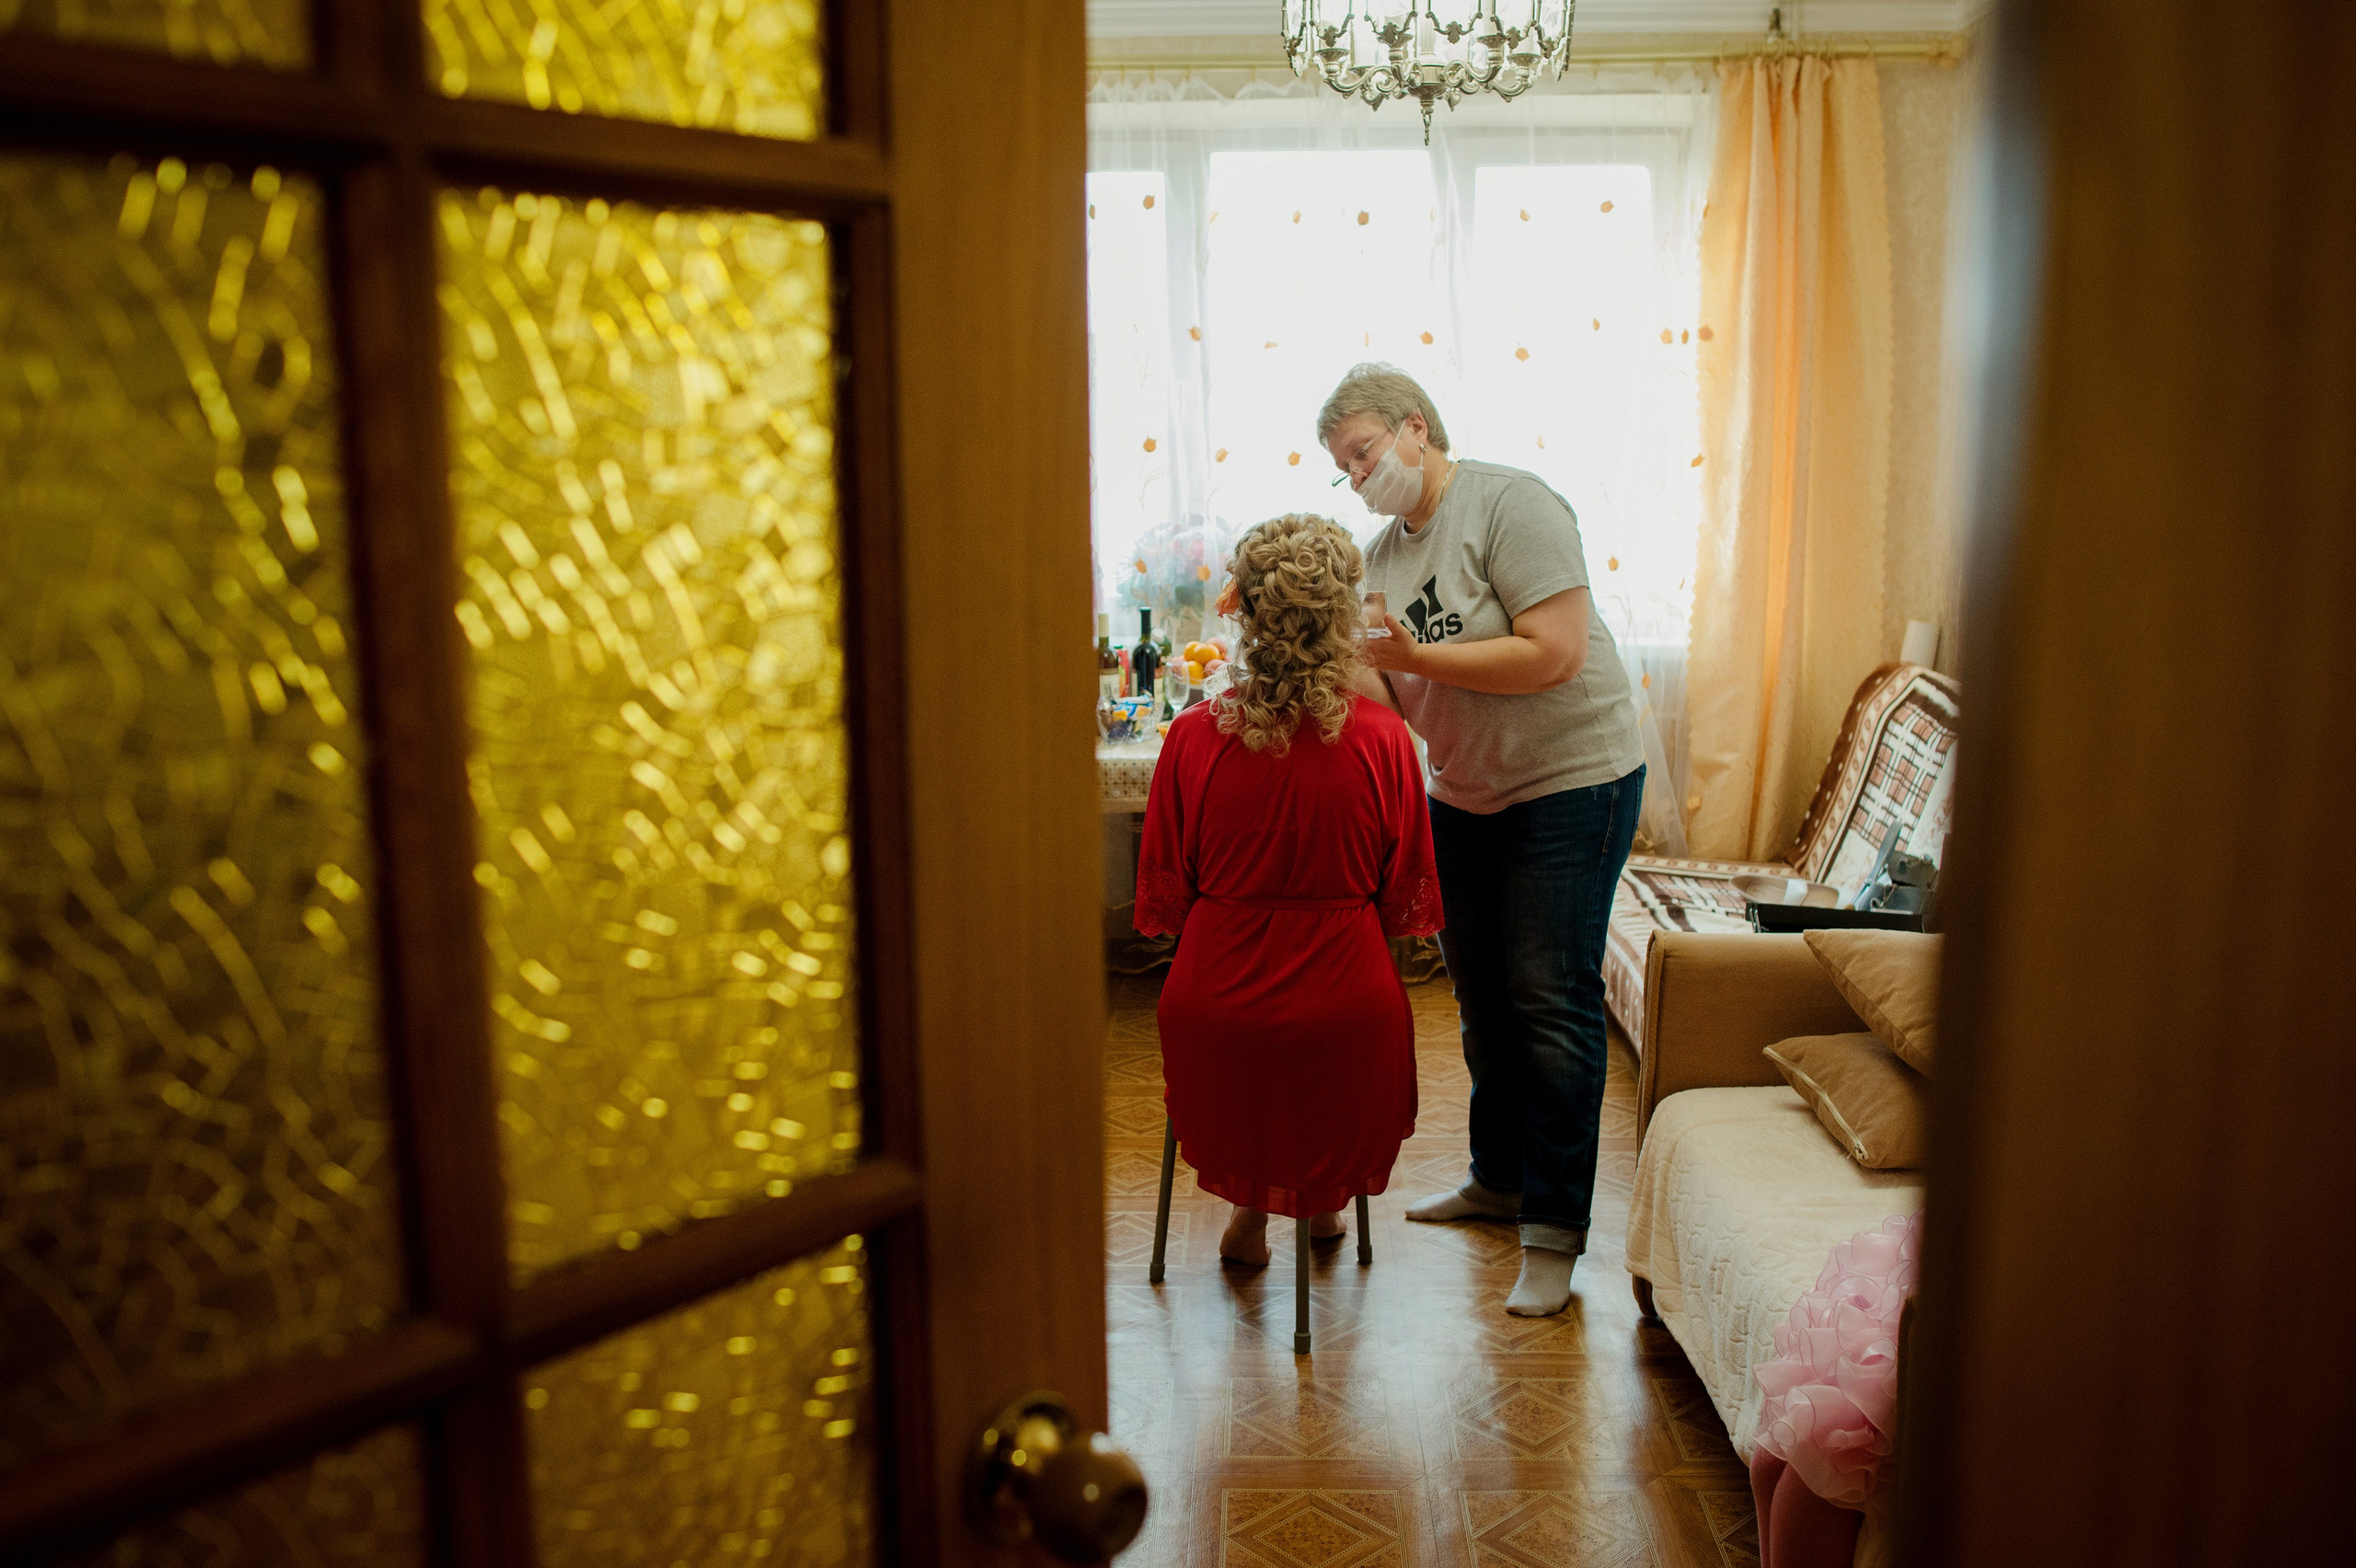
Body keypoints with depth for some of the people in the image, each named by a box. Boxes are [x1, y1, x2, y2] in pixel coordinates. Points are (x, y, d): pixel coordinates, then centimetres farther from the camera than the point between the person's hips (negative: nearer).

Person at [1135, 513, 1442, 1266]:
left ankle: (1249, 1205, 34)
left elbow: (1163, 900, -3)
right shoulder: (1381, 734, -12)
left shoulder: (1194, 734, -12)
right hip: (1347, 1002, 0)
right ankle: (1323, 1197, 42)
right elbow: (1405, 901, -2)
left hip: (1215, 1001, 1)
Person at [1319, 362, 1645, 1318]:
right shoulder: (1383, 552, 8)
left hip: (1570, 781, -7)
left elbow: (1554, 654, -25)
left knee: (1550, 1004, -5)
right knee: (1480, 996, 14)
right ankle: (1499, 1179, 32)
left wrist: (1411, 655, -23)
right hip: (1463, 793, 8)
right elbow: (1390, 693, 11)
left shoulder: (1511, 504, -15)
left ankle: (1554, 1231, 4)